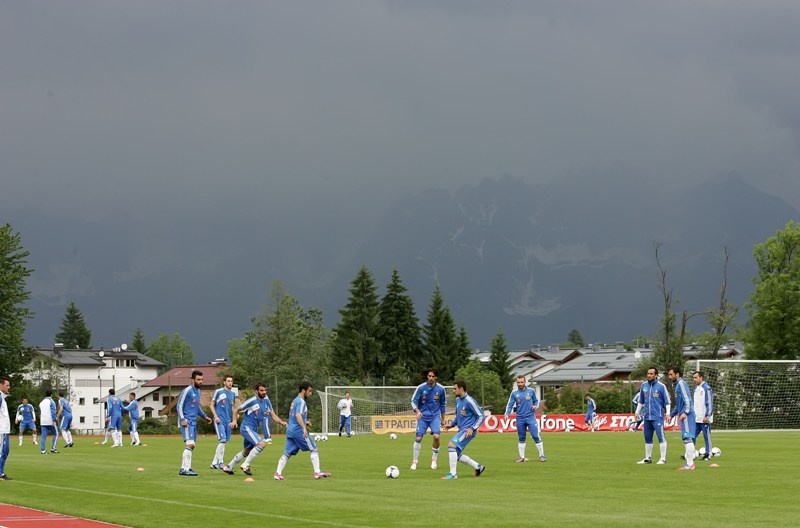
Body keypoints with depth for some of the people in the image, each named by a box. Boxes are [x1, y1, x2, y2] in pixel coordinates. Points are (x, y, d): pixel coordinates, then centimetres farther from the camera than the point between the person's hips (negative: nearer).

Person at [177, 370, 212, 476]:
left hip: (193, 422, 9)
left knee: (191, 445, 9)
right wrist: (182, 419, -21)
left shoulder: (198, 391, 16)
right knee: (190, 444, -16)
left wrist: (205, 416, 23)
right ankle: (184, 469, -15)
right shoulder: (187, 391, -11)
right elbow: (179, 406, -12)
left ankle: (186, 467, 16)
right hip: (187, 422, -9)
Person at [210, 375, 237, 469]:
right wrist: (215, 416, -11)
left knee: (225, 441, 4)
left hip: (228, 421, 6)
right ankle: (220, 462, -11)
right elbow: (212, 405, 0)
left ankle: (215, 463, 11)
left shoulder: (233, 394, 14)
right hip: (219, 420, -6)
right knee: (223, 440, -15)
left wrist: (234, 420, 13)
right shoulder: (218, 392, -3)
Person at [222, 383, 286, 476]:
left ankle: (228, 467, 37)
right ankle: (246, 465, -14)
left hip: (254, 429, 9)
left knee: (247, 451, 22)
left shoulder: (266, 401, 4)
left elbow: (273, 415, 7)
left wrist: (281, 422, -9)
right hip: (247, 427, -9)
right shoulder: (252, 401, -15)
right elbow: (238, 410, -4)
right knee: (262, 444, -25)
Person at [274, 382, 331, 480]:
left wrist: (305, 422, 24)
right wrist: (304, 428, -32)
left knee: (287, 453, 5)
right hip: (298, 431, -9)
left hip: (290, 430, 9)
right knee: (313, 449, 1)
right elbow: (298, 416, -24)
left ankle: (278, 473, -5)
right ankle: (317, 472, -1)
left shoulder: (295, 401, 20)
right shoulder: (301, 402, -10)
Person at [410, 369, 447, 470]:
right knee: (418, 438, -6)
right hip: (423, 416, 0)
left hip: (435, 416, 1)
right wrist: (417, 411, -23)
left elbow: (442, 404, 13)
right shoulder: (421, 388, -7)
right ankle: (415, 461, 10)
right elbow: (413, 401, -4)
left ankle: (434, 460, 2)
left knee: (436, 436, -17)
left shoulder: (440, 389, -1)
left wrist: (443, 419, 17)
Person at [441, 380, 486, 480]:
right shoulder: (458, 400, 11)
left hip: (468, 431, -10)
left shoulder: (469, 401, -15)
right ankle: (478, 467, 23)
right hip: (462, 429, 10)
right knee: (456, 455, 10)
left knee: (451, 445, -23)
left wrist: (472, 428, -20)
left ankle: (453, 473, -19)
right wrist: (452, 424, 9)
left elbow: (481, 416, -13)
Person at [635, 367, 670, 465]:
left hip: (658, 417, -6)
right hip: (647, 417, 6)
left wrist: (667, 413, -11)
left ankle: (663, 458, -6)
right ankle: (648, 458, 21)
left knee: (661, 437, -10)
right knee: (647, 438, 12)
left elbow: (667, 401, -3)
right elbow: (641, 401, 18)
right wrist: (637, 412, 13)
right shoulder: (644, 386, 9)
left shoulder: (661, 386, -5)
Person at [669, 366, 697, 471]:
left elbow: (687, 399, -18)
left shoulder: (681, 384, -8)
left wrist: (685, 412, -28)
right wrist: (671, 415, 29)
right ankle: (689, 462, 14)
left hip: (687, 415, -10)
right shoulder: (677, 385, 21)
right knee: (686, 438, 11)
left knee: (687, 438, -11)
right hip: (683, 415, 10)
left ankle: (690, 464, -13)